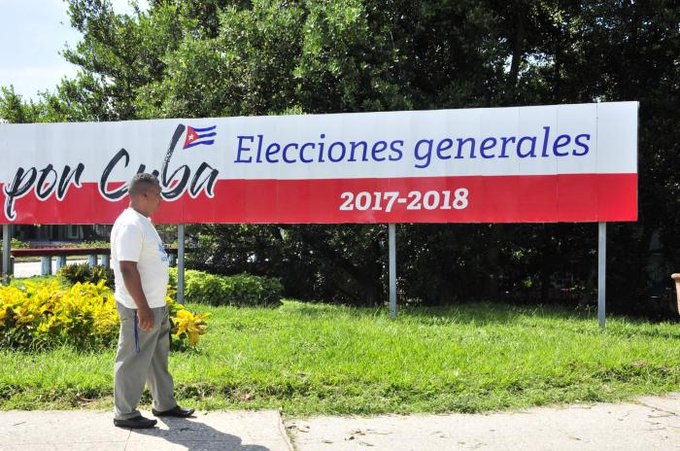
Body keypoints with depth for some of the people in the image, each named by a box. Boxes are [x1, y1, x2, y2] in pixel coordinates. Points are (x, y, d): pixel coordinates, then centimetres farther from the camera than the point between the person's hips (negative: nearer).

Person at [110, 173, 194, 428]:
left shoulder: (143, 222, 13)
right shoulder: (130, 224, -19)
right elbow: (127, 269, -24)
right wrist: (143, 309, -25)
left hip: (156, 305, 10)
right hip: (140, 309, -10)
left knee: (158, 357, 18)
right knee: (134, 360, 0)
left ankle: (164, 404, 30)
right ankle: (125, 414, 10)